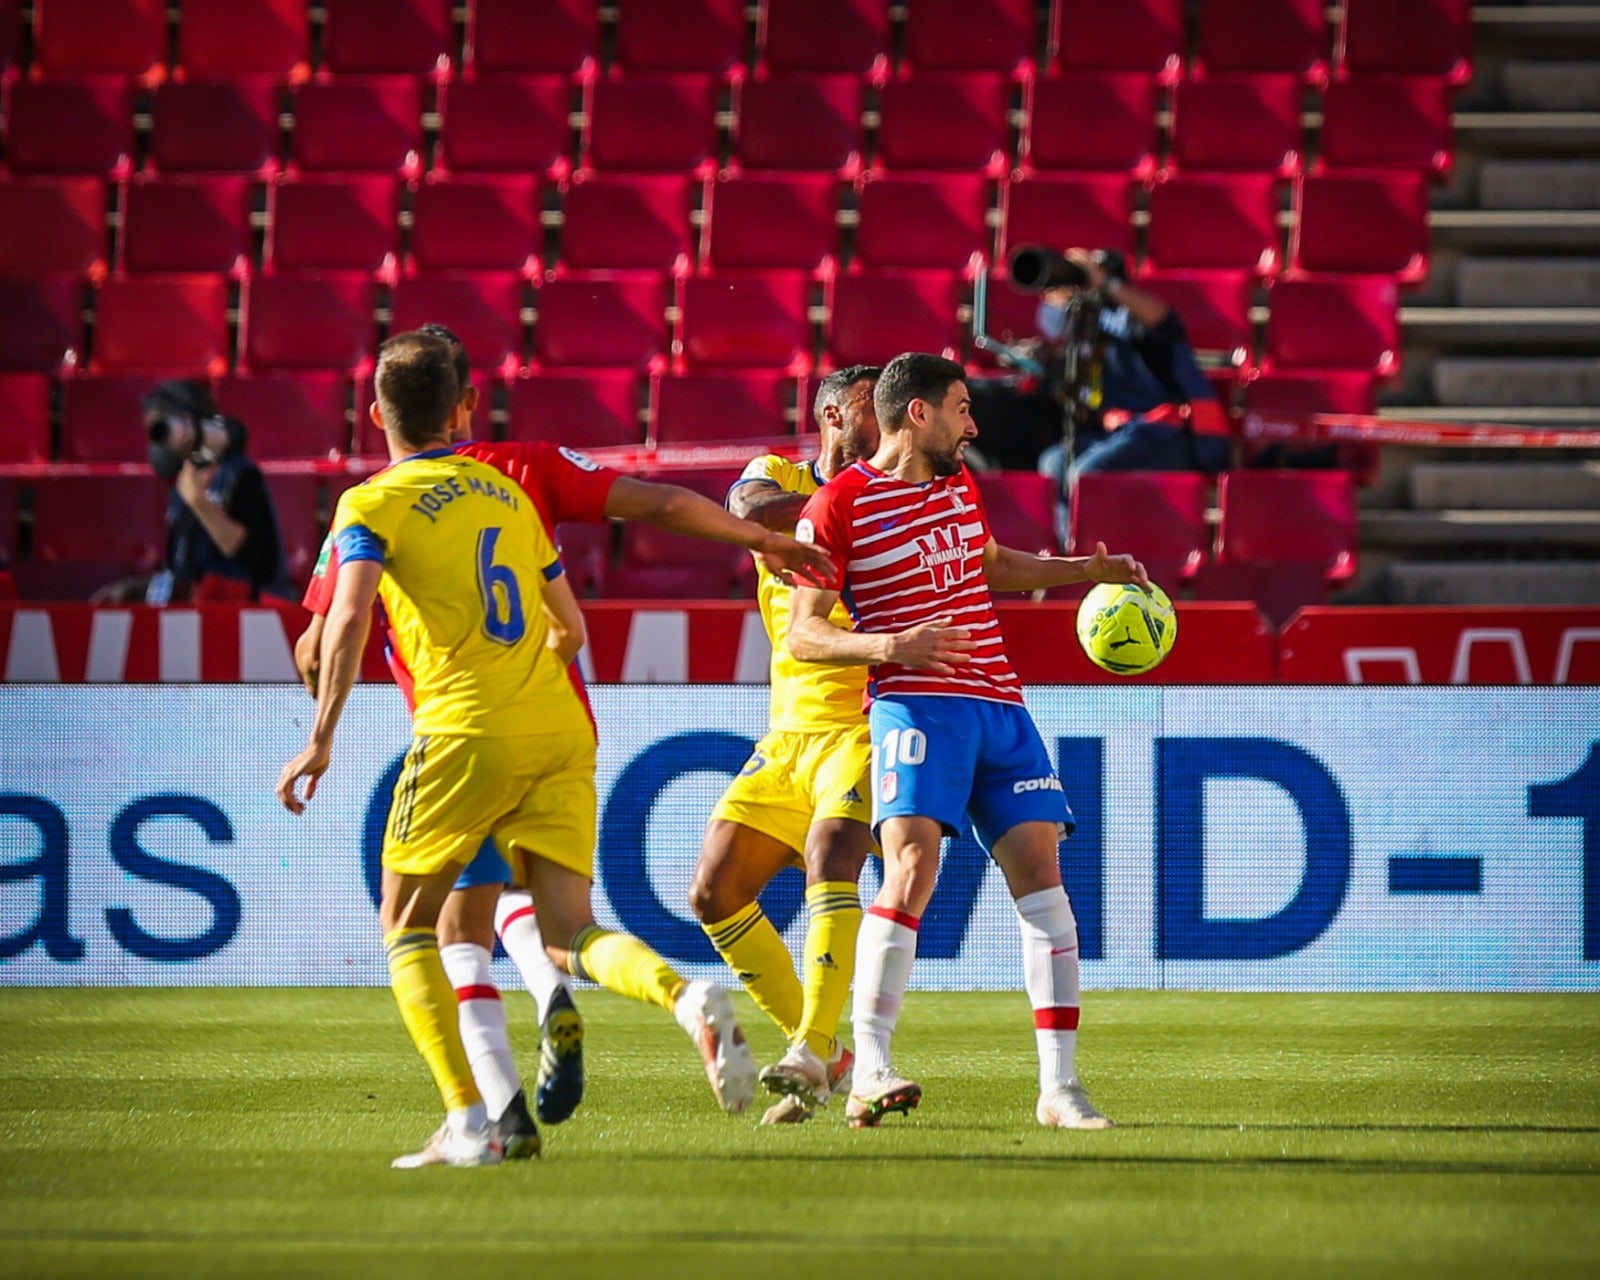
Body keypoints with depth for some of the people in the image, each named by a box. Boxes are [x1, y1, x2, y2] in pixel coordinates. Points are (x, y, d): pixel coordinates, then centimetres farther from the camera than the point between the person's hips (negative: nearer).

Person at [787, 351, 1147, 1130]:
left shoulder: (960, 484, 19)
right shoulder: (839, 505, -4)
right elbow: (802, 634, -6)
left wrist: (1083, 570, 34)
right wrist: (889, 644, -21)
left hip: (999, 707, 7)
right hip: (917, 706, -7)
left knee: (1039, 874, -2)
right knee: (911, 868, -23)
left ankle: (1059, 1088, -1)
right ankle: (868, 1075, -20)